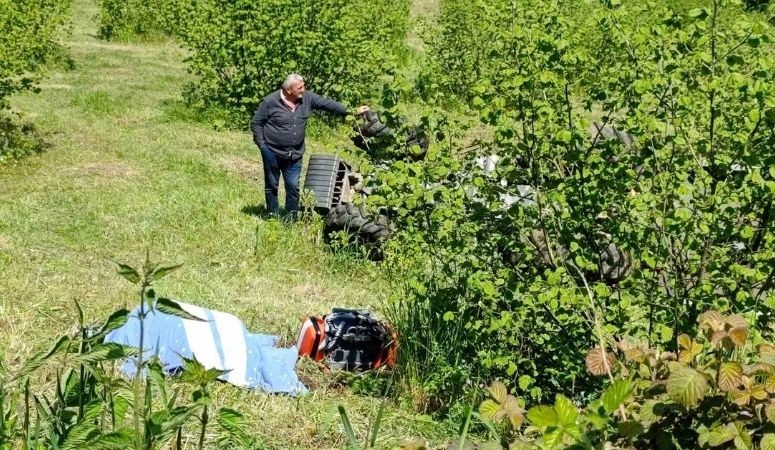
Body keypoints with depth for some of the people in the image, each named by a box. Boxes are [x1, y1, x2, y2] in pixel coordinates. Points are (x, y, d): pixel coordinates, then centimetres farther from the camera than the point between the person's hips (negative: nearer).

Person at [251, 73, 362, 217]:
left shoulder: (307, 98, -3)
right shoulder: (270, 101, -14)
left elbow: (327, 103, 0)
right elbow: (256, 123, -6)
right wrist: (262, 145, -10)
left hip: (295, 155, 4)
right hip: (272, 153, -3)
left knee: (293, 187, 4)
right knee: (272, 186, 8)